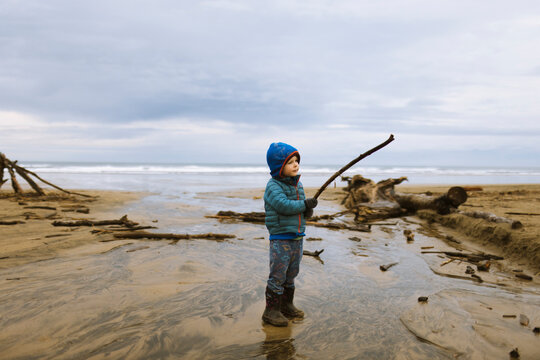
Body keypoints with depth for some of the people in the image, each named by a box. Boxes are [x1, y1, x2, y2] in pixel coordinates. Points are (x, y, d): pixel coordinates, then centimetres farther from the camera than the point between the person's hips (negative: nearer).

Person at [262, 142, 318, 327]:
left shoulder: (297, 184, 10)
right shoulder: (273, 186, -14)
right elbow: (283, 205, -28)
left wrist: (308, 210, -7)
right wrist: (305, 204, -20)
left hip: (297, 237, 8)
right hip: (280, 238, -7)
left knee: (291, 274, 17)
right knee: (277, 275, -1)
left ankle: (286, 305, 32)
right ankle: (271, 311, 11)